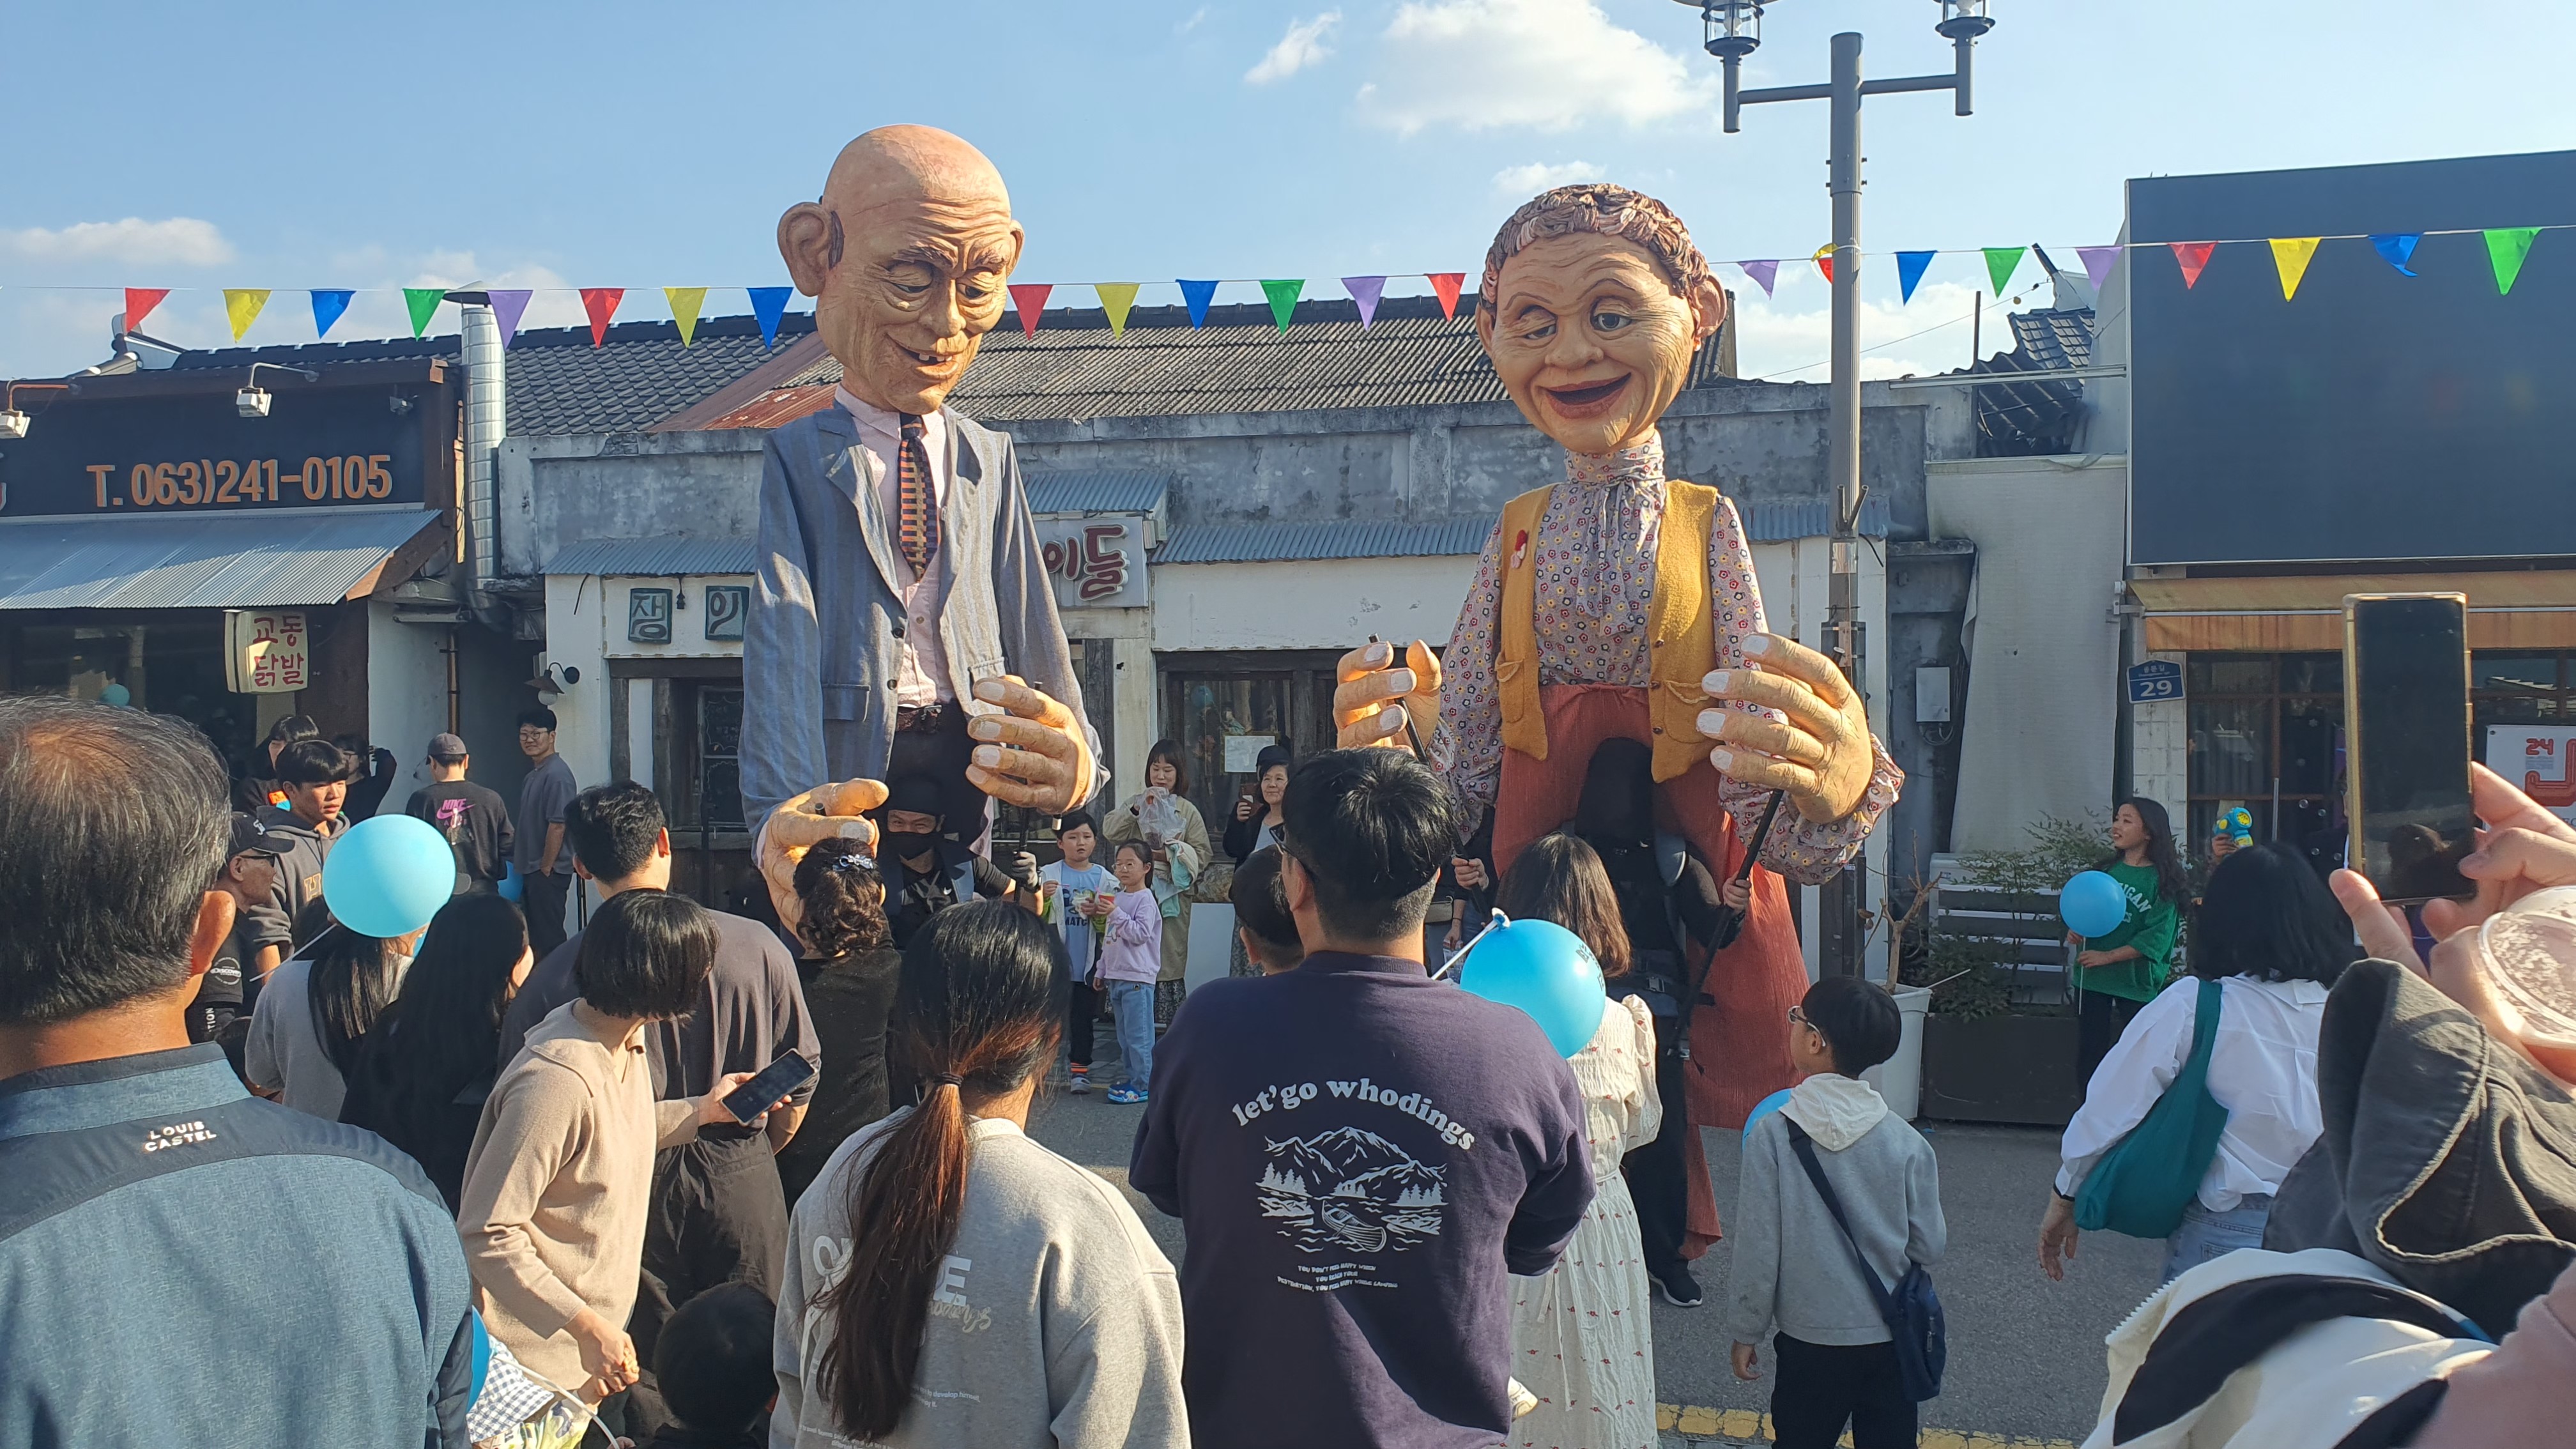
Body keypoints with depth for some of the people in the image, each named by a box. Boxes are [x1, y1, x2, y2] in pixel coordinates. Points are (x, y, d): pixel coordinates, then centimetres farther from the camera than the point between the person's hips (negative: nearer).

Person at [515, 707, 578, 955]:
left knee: (548, 937, -7)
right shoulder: (532, 776, 16)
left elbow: (558, 825, -20)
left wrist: (546, 867, -20)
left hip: (548, 872, -10)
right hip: (531, 870, 10)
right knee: (534, 936, 13)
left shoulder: (557, 774, -15)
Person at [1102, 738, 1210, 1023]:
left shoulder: (1187, 810, 6)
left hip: (1173, 897, -1)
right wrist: (1136, 809, -14)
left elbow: (1201, 855, 1)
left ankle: (1173, 1027, 5)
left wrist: (1170, 854, -13)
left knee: (1171, 962, -1)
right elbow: (1109, 833, -4)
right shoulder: (1136, 802, 10)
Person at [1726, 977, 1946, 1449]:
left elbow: (1757, 1247, -12)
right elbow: (1930, 1247, -3)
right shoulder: (1906, 1141, -10)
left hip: (1809, 1341, -2)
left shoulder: (1772, 1135, -16)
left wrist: (1745, 1331, 1)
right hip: (1892, 1339, 2)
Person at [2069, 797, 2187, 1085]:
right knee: (2089, 1056, 8)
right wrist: (2076, 931, -7)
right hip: (2092, 979, 5)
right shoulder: (2106, 868, 8)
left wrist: (2107, 957, -18)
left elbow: (2155, 938, -14)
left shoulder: (2162, 881, -7)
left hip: (2137, 984, -5)